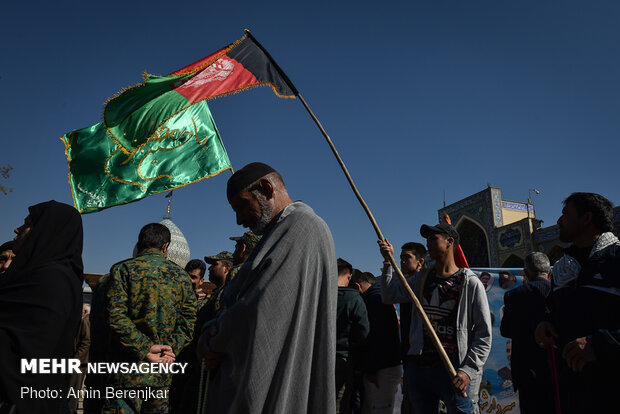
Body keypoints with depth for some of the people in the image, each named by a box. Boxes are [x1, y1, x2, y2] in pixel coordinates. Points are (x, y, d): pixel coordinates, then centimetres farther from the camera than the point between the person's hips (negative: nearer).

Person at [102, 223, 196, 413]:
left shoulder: (122, 269, 0)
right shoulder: (181, 275, 9)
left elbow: (116, 316, -11)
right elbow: (188, 321, 1)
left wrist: (144, 348, -11)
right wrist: (170, 349, -3)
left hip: (128, 370, -3)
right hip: (164, 372, 3)